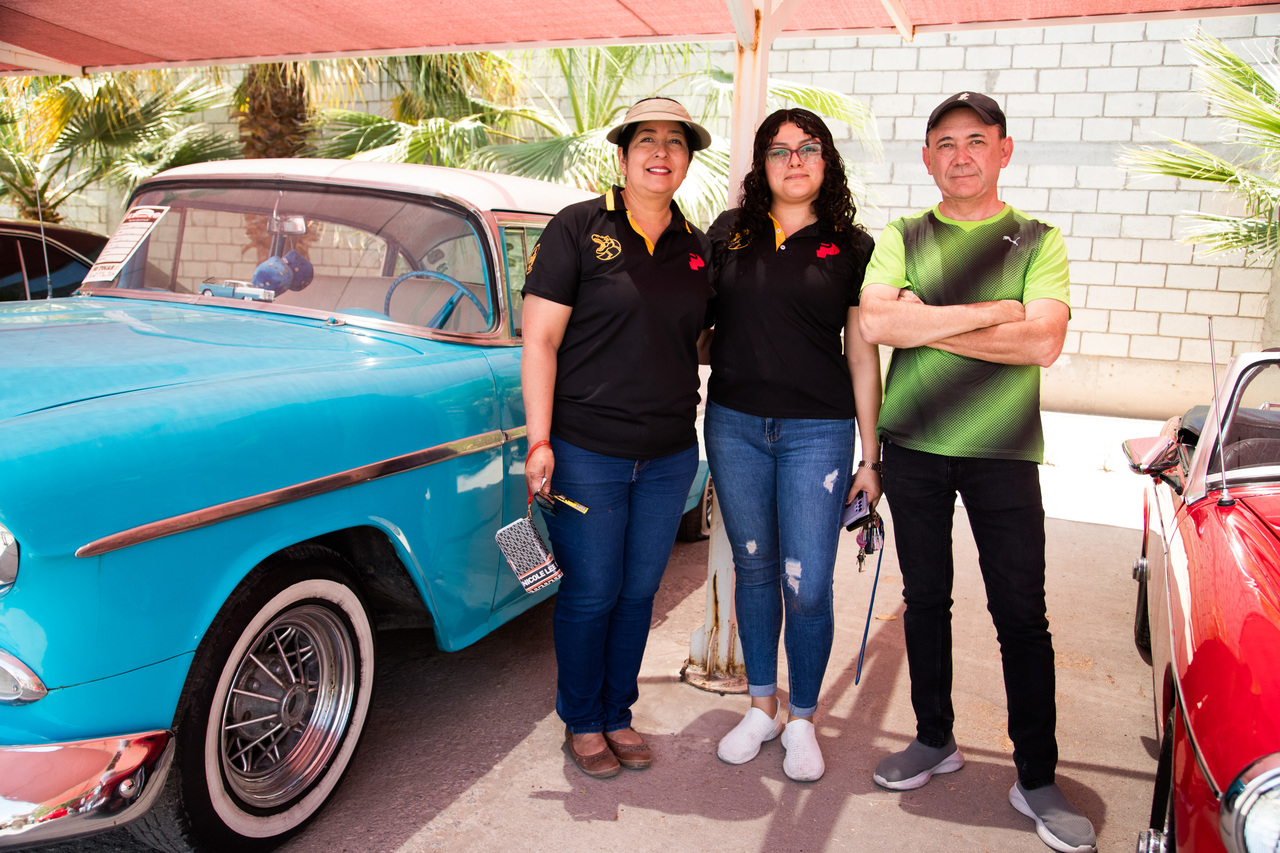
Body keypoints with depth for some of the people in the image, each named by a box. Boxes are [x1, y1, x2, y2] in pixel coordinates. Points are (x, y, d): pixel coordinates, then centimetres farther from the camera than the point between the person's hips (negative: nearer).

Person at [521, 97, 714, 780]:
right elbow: (539, 340, -9)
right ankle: (582, 723, 27)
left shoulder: (696, 246, 9)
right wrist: (539, 441, -16)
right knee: (590, 595, 5)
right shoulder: (578, 228, -5)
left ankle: (618, 714, 33)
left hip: (670, 455, 5)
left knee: (638, 592, 14)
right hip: (586, 453, -4)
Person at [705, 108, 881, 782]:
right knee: (753, 569, 13)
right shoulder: (727, 234, 7)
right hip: (734, 426, 2)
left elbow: (862, 357, 3)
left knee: (807, 586, -1)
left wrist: (871, 457, 1)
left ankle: (802, 720, 21)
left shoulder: (852, 248, 3)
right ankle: (762, 707, 30)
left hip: (817, 431, -2)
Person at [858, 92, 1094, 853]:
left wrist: (923, 322, -15)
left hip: (1003, 451, -1)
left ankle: (1037, 779, 17)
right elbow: (873, 322, -12)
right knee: (925, 599, 12)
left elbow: (1044, 340, -14)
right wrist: (986, 313, -15)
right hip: (914, 446, 2)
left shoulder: (1038, 242, 2)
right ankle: (935, 740, 30)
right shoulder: (902, 238, 6)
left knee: (1022, 616, 3)